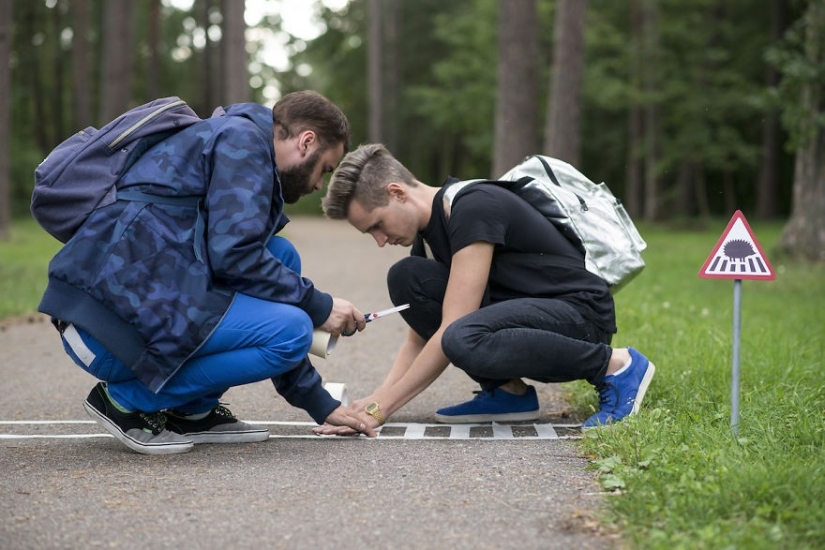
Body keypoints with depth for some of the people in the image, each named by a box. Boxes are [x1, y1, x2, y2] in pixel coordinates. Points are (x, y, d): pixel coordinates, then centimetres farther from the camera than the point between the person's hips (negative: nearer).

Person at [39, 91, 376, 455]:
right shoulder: (241, 138, -3)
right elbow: (233, 255, -16)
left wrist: (320, 404, 25)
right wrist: (318, 307, -3)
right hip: (109, 325, -10)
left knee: (282, 257, 13)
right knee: (291, 331, -14)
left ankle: (192, 411, 11)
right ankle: (127, 399, -2)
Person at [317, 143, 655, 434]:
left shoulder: (473, 208, -21)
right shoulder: (427, 231, 8)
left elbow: (452, 334, -26)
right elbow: (419, 340, 11)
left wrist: (381, 408, -23)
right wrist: (377, 399, -7)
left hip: (581, 314, -8)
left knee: (466, 340, -38)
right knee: (405, 278, -5)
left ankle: (615, 366, -15)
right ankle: (507, 392, -1)